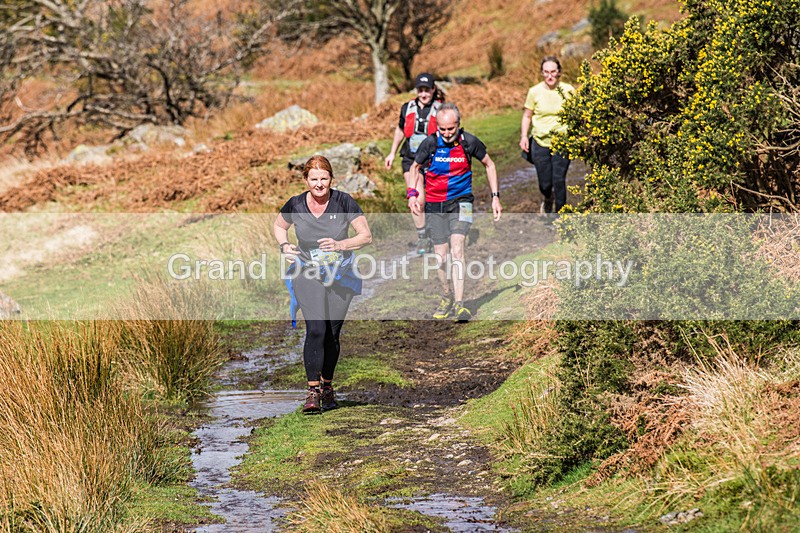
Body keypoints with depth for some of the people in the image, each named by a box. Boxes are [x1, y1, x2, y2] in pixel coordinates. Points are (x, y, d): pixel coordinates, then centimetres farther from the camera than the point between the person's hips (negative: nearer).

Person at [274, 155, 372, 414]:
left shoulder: (344, 202, -10)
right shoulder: (295, 205, -5)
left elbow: (366, 236, -6)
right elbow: (278, 226, 16)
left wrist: (340, 244, -22)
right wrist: (284, 246, -4)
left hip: (340, 276, 1)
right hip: (307, 273, -1)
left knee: (333, 334, 7)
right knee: (315, 330, -17)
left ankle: (328, 386, 27)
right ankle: (313, 392, -14)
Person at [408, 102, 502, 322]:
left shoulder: (470, 142, -9)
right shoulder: (430, 143, -9)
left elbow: (489, 165, 8)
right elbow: (415, 167, 10)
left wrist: (495, 197, 5)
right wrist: (413, 194, -4)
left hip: (460, 201, -1)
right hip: (435, 205, 1)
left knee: (456, 248, -21)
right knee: (441, 258, 1)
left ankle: (459, 305, -24)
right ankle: (447, 298, 26)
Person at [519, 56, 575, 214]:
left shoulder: (568, 91, -4)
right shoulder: (535, 91, -2)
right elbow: (527, 115, 8)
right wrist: (524, 136, -3)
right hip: (540, 143, 1)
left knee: (559, 180, -7)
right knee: (545, 184, 5)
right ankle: (548, 199, 41)